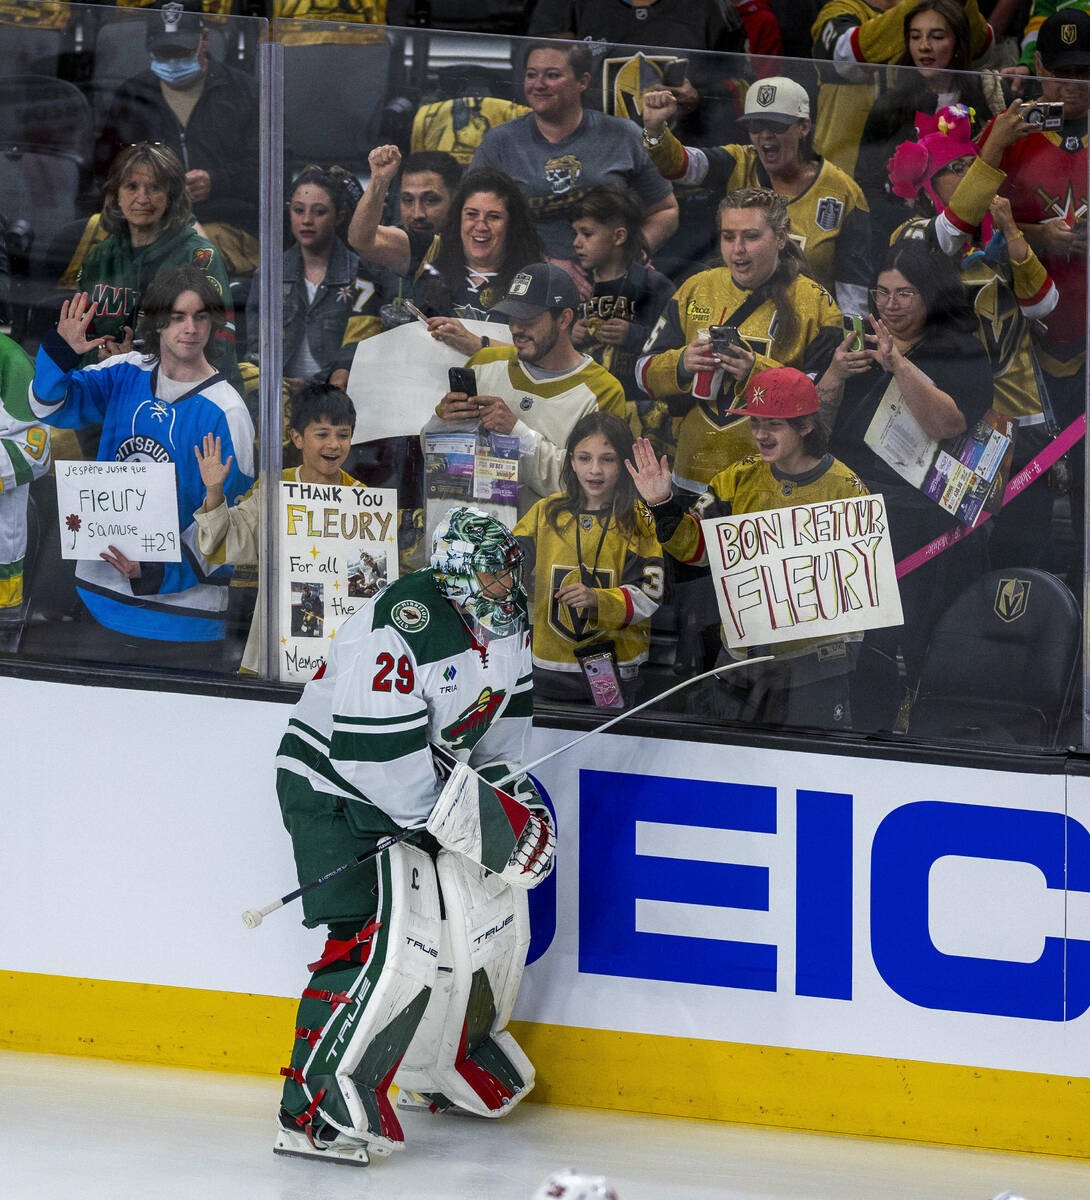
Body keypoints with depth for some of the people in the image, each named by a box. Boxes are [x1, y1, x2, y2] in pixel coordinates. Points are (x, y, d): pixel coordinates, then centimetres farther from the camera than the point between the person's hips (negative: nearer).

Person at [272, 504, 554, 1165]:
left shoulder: (506, 618, -1)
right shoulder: (403, 628, -30)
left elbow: (504, 713, 16)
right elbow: (374, 754, -32)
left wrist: (513, 798, 5)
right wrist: (476, 819, -25)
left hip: (430, 785, 9)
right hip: (337, 789, -9)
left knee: (491, 909, 13)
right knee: (386, 938, -21)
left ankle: (453, 1064, 37)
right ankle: (313, 1112, -19)